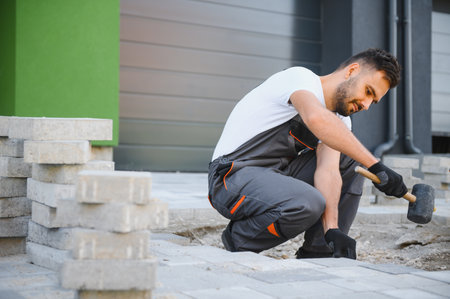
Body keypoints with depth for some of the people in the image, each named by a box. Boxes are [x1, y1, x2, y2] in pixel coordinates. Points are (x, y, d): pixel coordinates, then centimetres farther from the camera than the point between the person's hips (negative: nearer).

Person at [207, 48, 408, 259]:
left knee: (350, 159, 2)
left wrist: (332, 230, -26)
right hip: (233, 177, -8)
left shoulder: (340, 121, 8)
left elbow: (328, 170, -9)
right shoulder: (300, 77, -15)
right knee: (308, 204, -34)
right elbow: (317, 119, -39)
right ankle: (238, 238, -5)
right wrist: (376, 166, -39)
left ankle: (318, 254, 2)